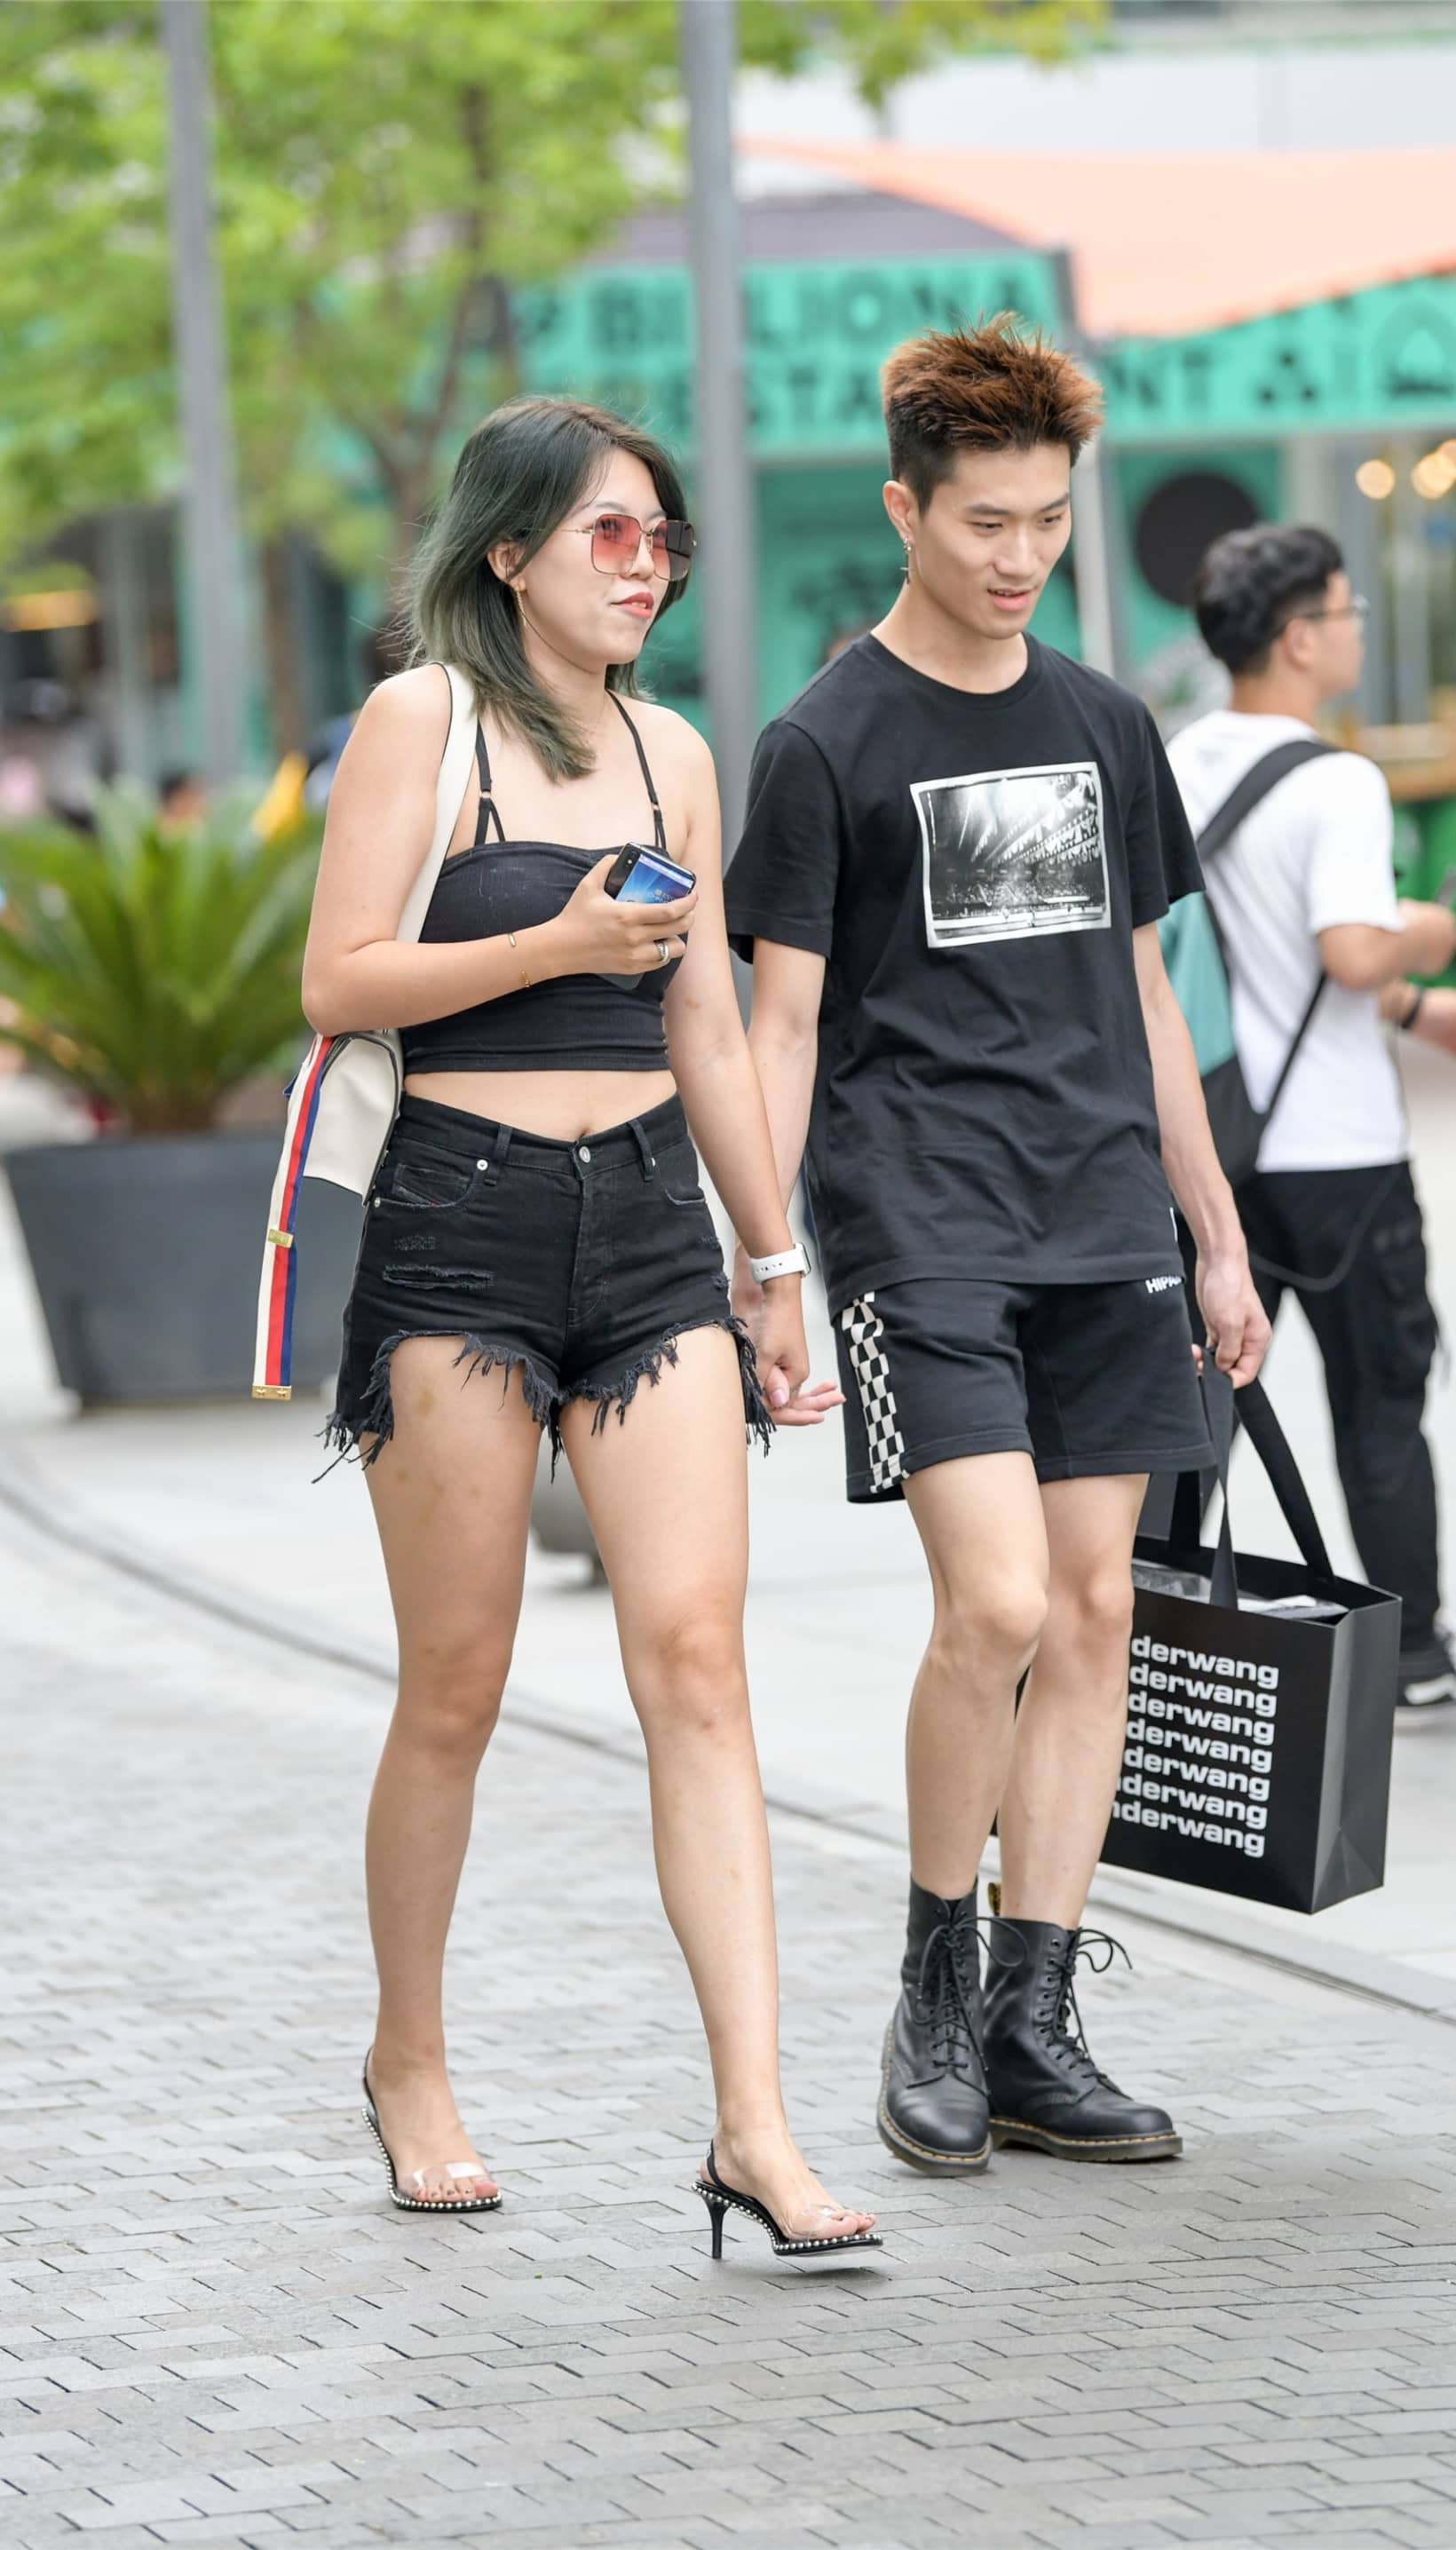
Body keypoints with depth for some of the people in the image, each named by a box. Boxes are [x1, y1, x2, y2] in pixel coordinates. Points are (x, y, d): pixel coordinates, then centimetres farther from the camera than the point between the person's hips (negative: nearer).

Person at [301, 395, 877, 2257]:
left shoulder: (671, 753, 14)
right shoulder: (422, 720, -2)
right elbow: (338, 982, -8)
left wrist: (780, 1267, 19)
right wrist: (558, 943, -17)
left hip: (652, 1223, 4)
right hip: (460, 1218, -4)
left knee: (696, 1660, -8)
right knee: (457, 1684, 2)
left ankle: (754, 2125, -13)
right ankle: (408, 2066, 23)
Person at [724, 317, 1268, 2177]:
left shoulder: (1102, 726, 14)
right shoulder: (828, 743, -2)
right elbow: (783, 1019, -3)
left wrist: (1217, 1239, 19)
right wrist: (756, 1259, -11)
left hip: (1104, 1237, 6)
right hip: (921, 1233, -5)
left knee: (1094, 1614, 2)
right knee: (996, 1605, -16)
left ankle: (1031, 2029, 8)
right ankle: (934, 1984, 4)